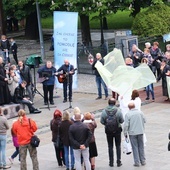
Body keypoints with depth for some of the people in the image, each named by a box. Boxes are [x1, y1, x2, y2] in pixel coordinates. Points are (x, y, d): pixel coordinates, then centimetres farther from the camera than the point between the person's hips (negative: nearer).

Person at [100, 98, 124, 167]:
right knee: (118, 146, 11)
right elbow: (122, 120, -9)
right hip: (117, 130, -1)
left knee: (110, 146, 11)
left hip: (108, 131, 1)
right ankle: (118, 162, 10)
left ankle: (111, 162, 13)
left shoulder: (104, 111, -11)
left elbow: (102, 121, -7)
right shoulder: (118, 110, -14)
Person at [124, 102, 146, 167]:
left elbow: (126, 125, -13)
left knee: (135, 148, 4)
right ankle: (143, 161, 18)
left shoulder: (128, 114, -12)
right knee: (141, 147, 14)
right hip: (140, 132, 3)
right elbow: (144, 121, 9)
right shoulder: (140, 112, -1)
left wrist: (125, 133, -3)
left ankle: (137, 162, 5)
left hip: (132, 133, -3)